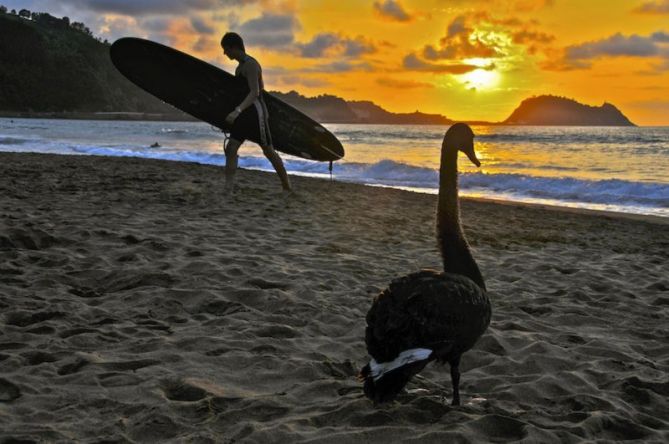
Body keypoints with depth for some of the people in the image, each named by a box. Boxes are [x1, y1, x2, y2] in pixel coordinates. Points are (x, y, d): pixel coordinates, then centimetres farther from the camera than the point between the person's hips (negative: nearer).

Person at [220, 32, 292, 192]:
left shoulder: (250, 64, -14)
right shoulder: (241, 65, 16)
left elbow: (255, 92, -25)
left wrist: (237, 110, -38)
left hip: (255, 111, -9)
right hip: (244, 113, 9)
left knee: (268, 151, 1)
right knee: (230, 148, -5)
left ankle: (287, 186, 15)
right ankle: (228, 188, -11)